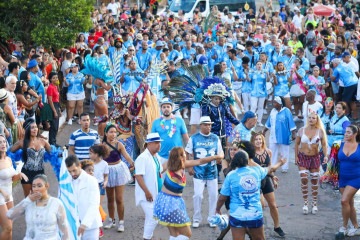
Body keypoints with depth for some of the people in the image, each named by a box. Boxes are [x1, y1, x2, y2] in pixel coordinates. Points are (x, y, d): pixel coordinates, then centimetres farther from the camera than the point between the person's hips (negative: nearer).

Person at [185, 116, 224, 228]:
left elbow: (221, 153, 8)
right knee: (198, 195, -6)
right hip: (198, 172, -2)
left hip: (212, 172, 2)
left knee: (213, 195, 5)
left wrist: (220, 156, -17)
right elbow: (187, 153, 5)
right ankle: (196, 219, 10)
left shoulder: (215, 138, 4)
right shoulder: (194, 138, -1)